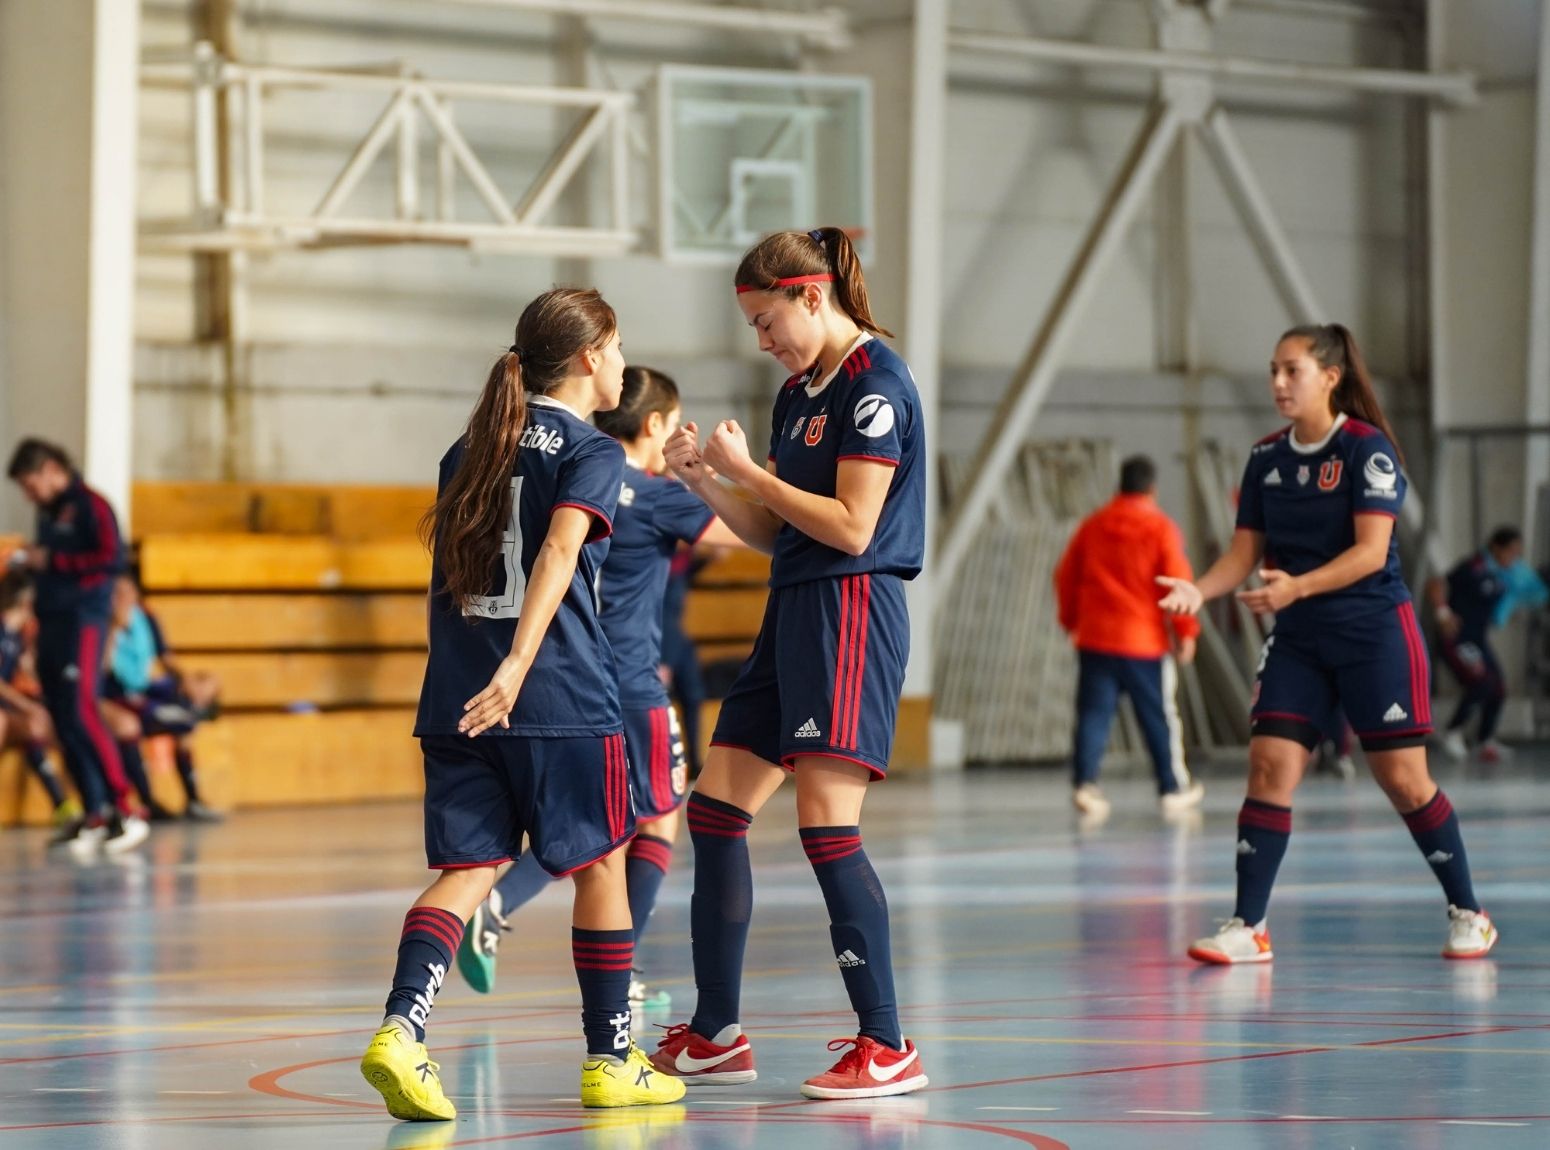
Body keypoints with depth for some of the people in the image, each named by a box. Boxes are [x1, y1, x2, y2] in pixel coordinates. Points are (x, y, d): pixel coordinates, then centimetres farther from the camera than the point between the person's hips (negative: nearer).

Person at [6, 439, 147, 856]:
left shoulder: (89, 505, -8)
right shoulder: (47, 511, 16)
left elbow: (111, 558, -16)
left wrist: (52, 561, -15)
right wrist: (31, 562, 7)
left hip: (83, 617, -8)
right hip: (51, 619, 8)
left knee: (80, 712, -17)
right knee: (63, 722, 4)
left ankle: (125, 809, -17)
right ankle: (95, 814, 7)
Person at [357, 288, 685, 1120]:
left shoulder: (469, 450, 16)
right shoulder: (591, 452, -4)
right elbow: (558, 554, -20)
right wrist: (518, 663, -30)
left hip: (457, 699, 5)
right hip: (563, 700, -5)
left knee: (468, 866, 3)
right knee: (599, 866, 10)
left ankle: (400, 1031, -19)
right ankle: (610, 1060, 17)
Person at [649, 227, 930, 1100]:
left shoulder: (876, 383, -11)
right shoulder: (800, 392, 17)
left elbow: (851, 528, -17)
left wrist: (749, 470, -11)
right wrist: (707, 482, 4)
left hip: (852, 611, -10)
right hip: (794, 608, 10)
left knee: (827, 824, -15)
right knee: (715, 810, 8)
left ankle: (888, 1046, -10)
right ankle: (717, 1035, 16)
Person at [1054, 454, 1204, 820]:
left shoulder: (1093, 525, 6)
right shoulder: (1160, 529, -6)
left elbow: (1066, 575, 11)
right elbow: (1178, 583, -11)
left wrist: (1071, 620, 23)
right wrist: (1186, 631, -2)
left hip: (1094, 638, 3)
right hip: (1146, 639, -3)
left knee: (1093, 715, 2)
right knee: (1160, 718, 8)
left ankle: (1084, 783, -12)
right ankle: (1173, 789, 16)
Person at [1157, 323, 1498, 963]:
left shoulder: (1368, 449, -11)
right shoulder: (1266, 458, 6)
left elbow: (1371, 551, -19)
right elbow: (1247, 550, 7)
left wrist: (1297, 586, -31)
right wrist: (1199, 590, -13)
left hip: (1374, 633, -5)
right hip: (1298, 641, 5)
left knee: (1402, 779, -1)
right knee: (1269, 766, -8)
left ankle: (1467, 915, 15)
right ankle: (1248, 928, -7)